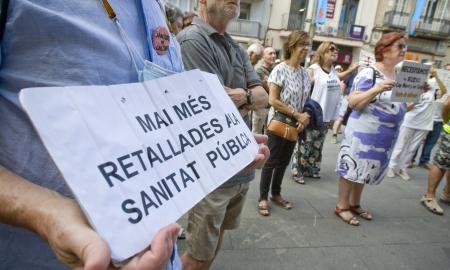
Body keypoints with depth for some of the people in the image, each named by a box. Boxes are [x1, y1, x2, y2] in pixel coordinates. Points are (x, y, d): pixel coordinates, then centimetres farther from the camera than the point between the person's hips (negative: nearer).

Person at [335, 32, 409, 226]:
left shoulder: (399, 76, 11)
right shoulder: (369, 73, -13)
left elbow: (397, 106, 18)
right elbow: (353, 102, -18)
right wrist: (377, 89, -28)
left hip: (385, 135, 8)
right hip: (364, 132, -8)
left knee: (365, 169, 17)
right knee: (352, 167, 2)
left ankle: (355, 204, 32)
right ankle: (342, 206, 15)